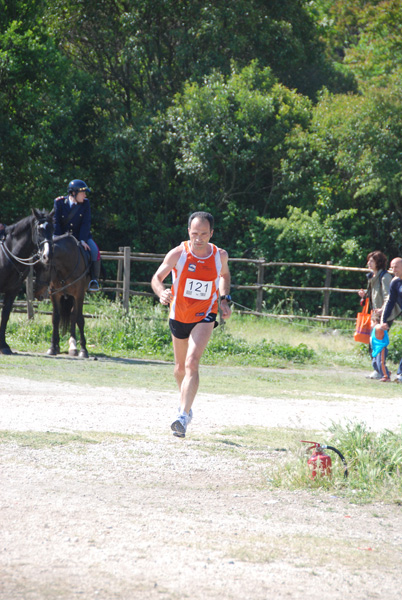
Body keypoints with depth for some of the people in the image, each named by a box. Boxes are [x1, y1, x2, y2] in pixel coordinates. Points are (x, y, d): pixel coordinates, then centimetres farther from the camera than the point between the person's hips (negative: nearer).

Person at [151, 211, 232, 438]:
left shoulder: (220, 255, -8)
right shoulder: (178, 254, -15)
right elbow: (157, 278, -11)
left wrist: (225, 300, 1)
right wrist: (162, 292, -33)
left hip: (205, 315, -2)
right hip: (179, 315, 2)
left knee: (192, 363, -22)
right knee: (181, 367, 17)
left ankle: (183, 416, -29)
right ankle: (186, 406, 45)